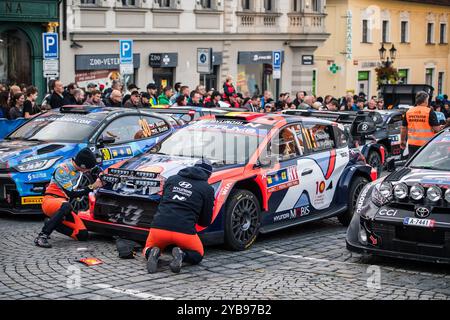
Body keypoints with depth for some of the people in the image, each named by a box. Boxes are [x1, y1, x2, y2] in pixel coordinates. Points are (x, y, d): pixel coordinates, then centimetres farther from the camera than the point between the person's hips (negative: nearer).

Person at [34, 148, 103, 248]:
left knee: (83, 235, -6)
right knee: (66, 206, -43)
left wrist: (100, 175, -3)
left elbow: (95, 169, 20)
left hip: (64, 204, 7)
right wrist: (92, 187, -23)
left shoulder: (79, 166, 0)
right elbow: (71, 194, -22)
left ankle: (53, 223, 11)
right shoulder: (62, 169, -20)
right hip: (50, 200, -7)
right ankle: (42, 236, -36)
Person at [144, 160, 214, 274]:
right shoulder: (207, 189, 7)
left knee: (148, 250, 30)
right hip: (184, 231, -2)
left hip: (159, 227, 2)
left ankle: (153, 253, -5)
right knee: (197, 255, 26)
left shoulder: (172, 179, 15)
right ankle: (182, 255, -7)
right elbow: (205, 221, 12)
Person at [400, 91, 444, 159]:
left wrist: (402, 141, 24)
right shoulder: (430, 112, -9)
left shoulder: (408, 112, 7)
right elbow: (436, 129, -10)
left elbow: (404, 129, 13)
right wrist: (441, 128, 12)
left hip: (412, 144, 5)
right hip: (426, 145, -5)